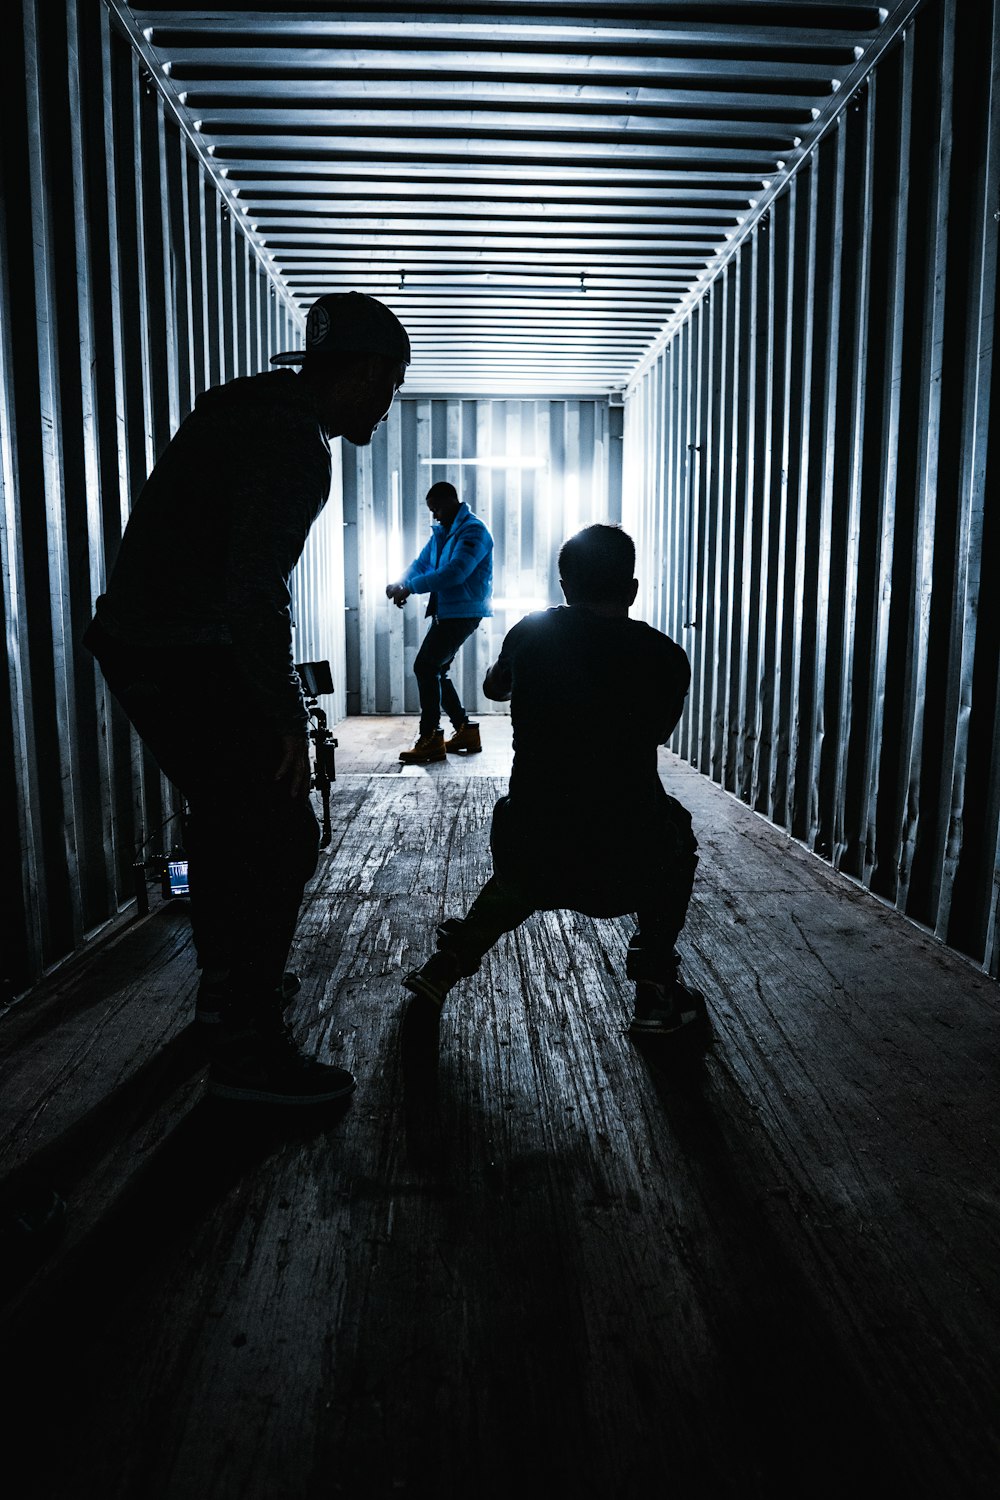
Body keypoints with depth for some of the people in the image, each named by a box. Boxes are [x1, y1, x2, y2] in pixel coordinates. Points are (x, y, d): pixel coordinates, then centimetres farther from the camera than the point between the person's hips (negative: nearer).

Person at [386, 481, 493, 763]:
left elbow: (455, 572, -26)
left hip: (463, 612, -10)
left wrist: (410, 587, -23)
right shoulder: (441, 531, 16)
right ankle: (465, 730, 20)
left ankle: (430, 738, -10)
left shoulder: (472, 531, -14)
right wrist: (399, 584, -4)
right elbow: (422, 563, 18)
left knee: (425, 667, -15)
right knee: (435, 671, 12)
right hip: (446, 612, 10)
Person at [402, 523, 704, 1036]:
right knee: (674, 832, 31)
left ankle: (447, 964, 25)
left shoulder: (532, 632, 3)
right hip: (627, 866, -2)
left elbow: (494, 687, 26)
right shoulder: (665, 656, 0)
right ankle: (656, 989, 25)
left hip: (532, 859, 2)